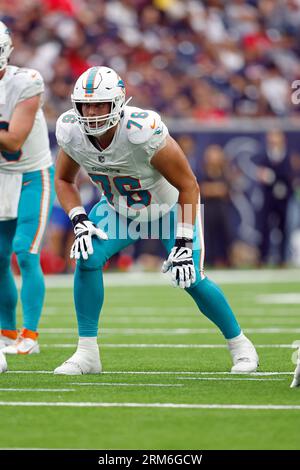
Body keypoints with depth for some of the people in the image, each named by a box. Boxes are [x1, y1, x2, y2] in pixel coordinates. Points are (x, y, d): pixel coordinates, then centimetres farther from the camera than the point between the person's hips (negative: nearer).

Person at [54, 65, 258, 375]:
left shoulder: (142, 131, -38)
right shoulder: (71, 132, -22)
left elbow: (188, 186, -27)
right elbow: (63, 180, -1)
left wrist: (184, 243, -29)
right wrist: (80, 222, -17)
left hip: (169, 208, -4)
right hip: (118, 208, 4)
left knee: (191, 279, -12)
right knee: (87, 259, -19)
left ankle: (240, 345, 14)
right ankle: (87, 353, -8)